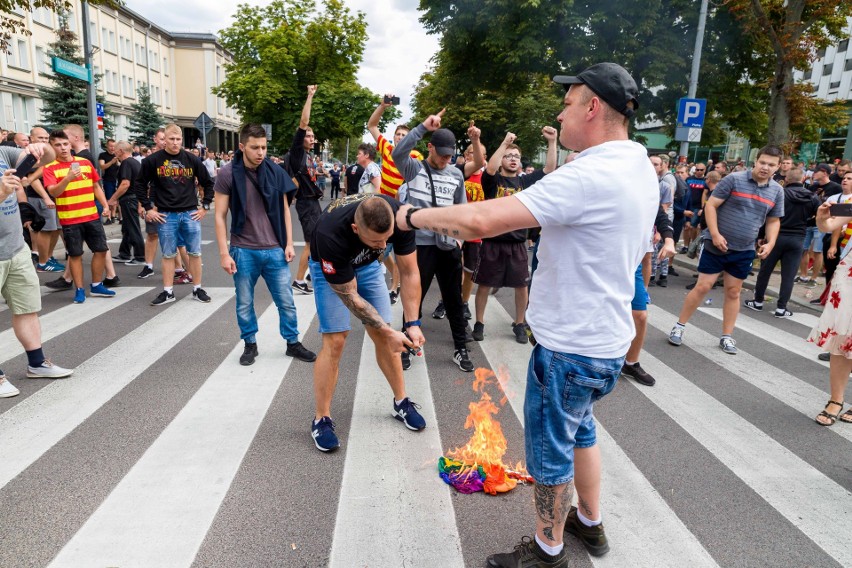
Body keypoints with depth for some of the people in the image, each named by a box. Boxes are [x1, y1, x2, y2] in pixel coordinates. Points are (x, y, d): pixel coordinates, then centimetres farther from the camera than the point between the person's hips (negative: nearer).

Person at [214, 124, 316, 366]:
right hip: (243, 251, -1)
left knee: (286, 301, 8)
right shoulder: (228, 174, -7)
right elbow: (220, 216, -5)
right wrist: (224, 253, -9)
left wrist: (289, 243, 3)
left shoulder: (275, 172, 0)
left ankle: (293, 343, 25)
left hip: (274, 250, 2)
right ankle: (250, 344, 30)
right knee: (245, 304, 11)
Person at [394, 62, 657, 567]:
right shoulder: (641, 168, 6)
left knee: (551, 450, 10)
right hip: (605, 338, 9)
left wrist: (414, 215, -16)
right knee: (579, 428, 27)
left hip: (571, 345, -9)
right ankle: (590, 524, 46)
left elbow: (482, 220, -31)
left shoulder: (589, 176, -26)